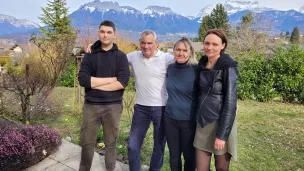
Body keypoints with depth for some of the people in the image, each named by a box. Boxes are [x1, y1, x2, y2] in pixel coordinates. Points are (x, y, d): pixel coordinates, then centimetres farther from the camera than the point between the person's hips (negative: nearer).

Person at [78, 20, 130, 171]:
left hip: (113, 106, -1)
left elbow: (122, 82, -13)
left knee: (111, 143, 13)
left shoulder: (121, 56, 0)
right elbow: (82, 79, -11)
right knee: (87, 142, 13)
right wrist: (110, 79, -13)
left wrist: (95, 83, -13)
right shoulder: (90, 55, 3)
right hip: (91, 105, 1)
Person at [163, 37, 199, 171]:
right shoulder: (170, 68, 1)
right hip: (169, 119, 4)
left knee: (189, 156, 14)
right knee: (174, 155, 17)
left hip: (189, 121, -3)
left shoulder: (196, 70, -12)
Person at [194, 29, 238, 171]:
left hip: (220, 124, -5)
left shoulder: (228, 67, -14)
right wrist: (198, 119, 12)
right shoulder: (202, 63, 5)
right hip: (202, 123, 5)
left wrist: (222, 135, -17)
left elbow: (230, 102, -16)